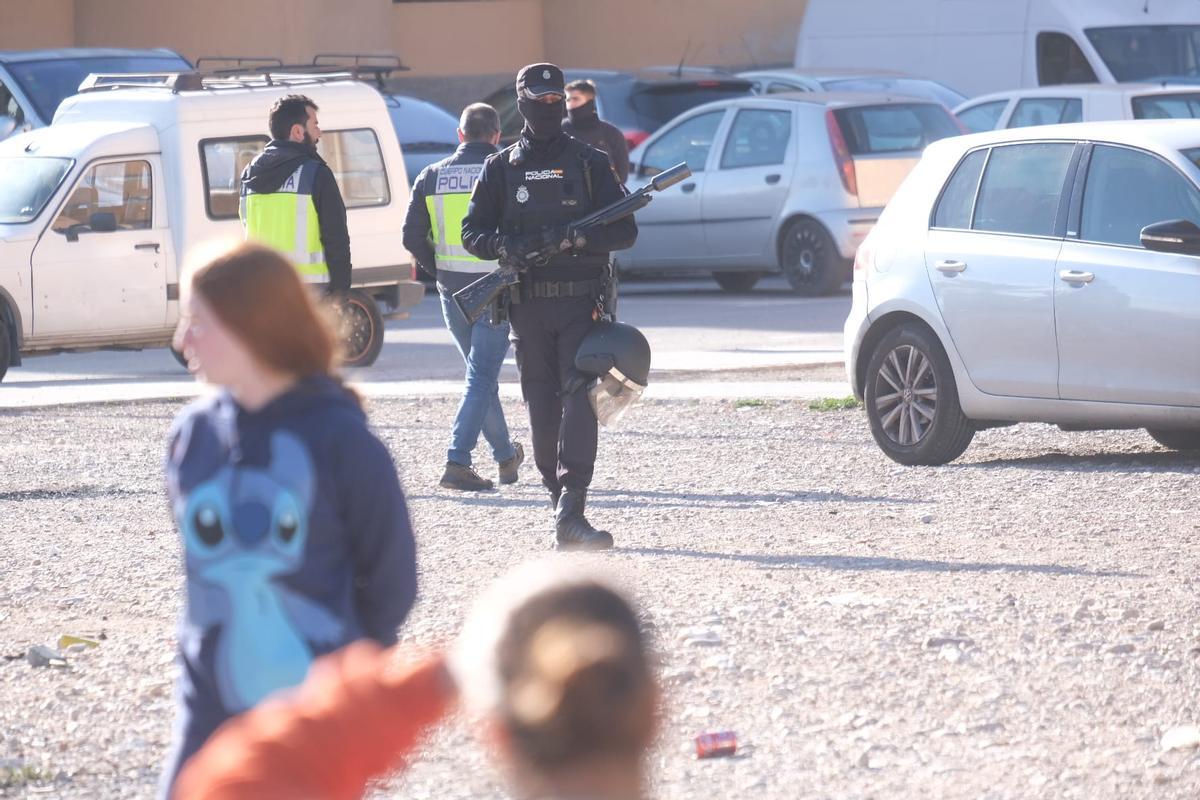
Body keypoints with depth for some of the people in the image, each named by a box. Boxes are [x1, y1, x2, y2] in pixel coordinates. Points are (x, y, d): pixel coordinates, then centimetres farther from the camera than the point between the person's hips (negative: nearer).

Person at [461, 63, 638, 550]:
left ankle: (570, 510, -23)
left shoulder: (590, 163, 7)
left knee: (579, 396, -15)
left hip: (581, 304, -2)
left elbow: (625, 231, 2)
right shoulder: (501, 169, 10)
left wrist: (574, 238, -15)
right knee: (542, 405, 4)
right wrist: (506, 247, -12)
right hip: (528, 305, 2)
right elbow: (473, 233, 10)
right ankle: (560, 497, 15)